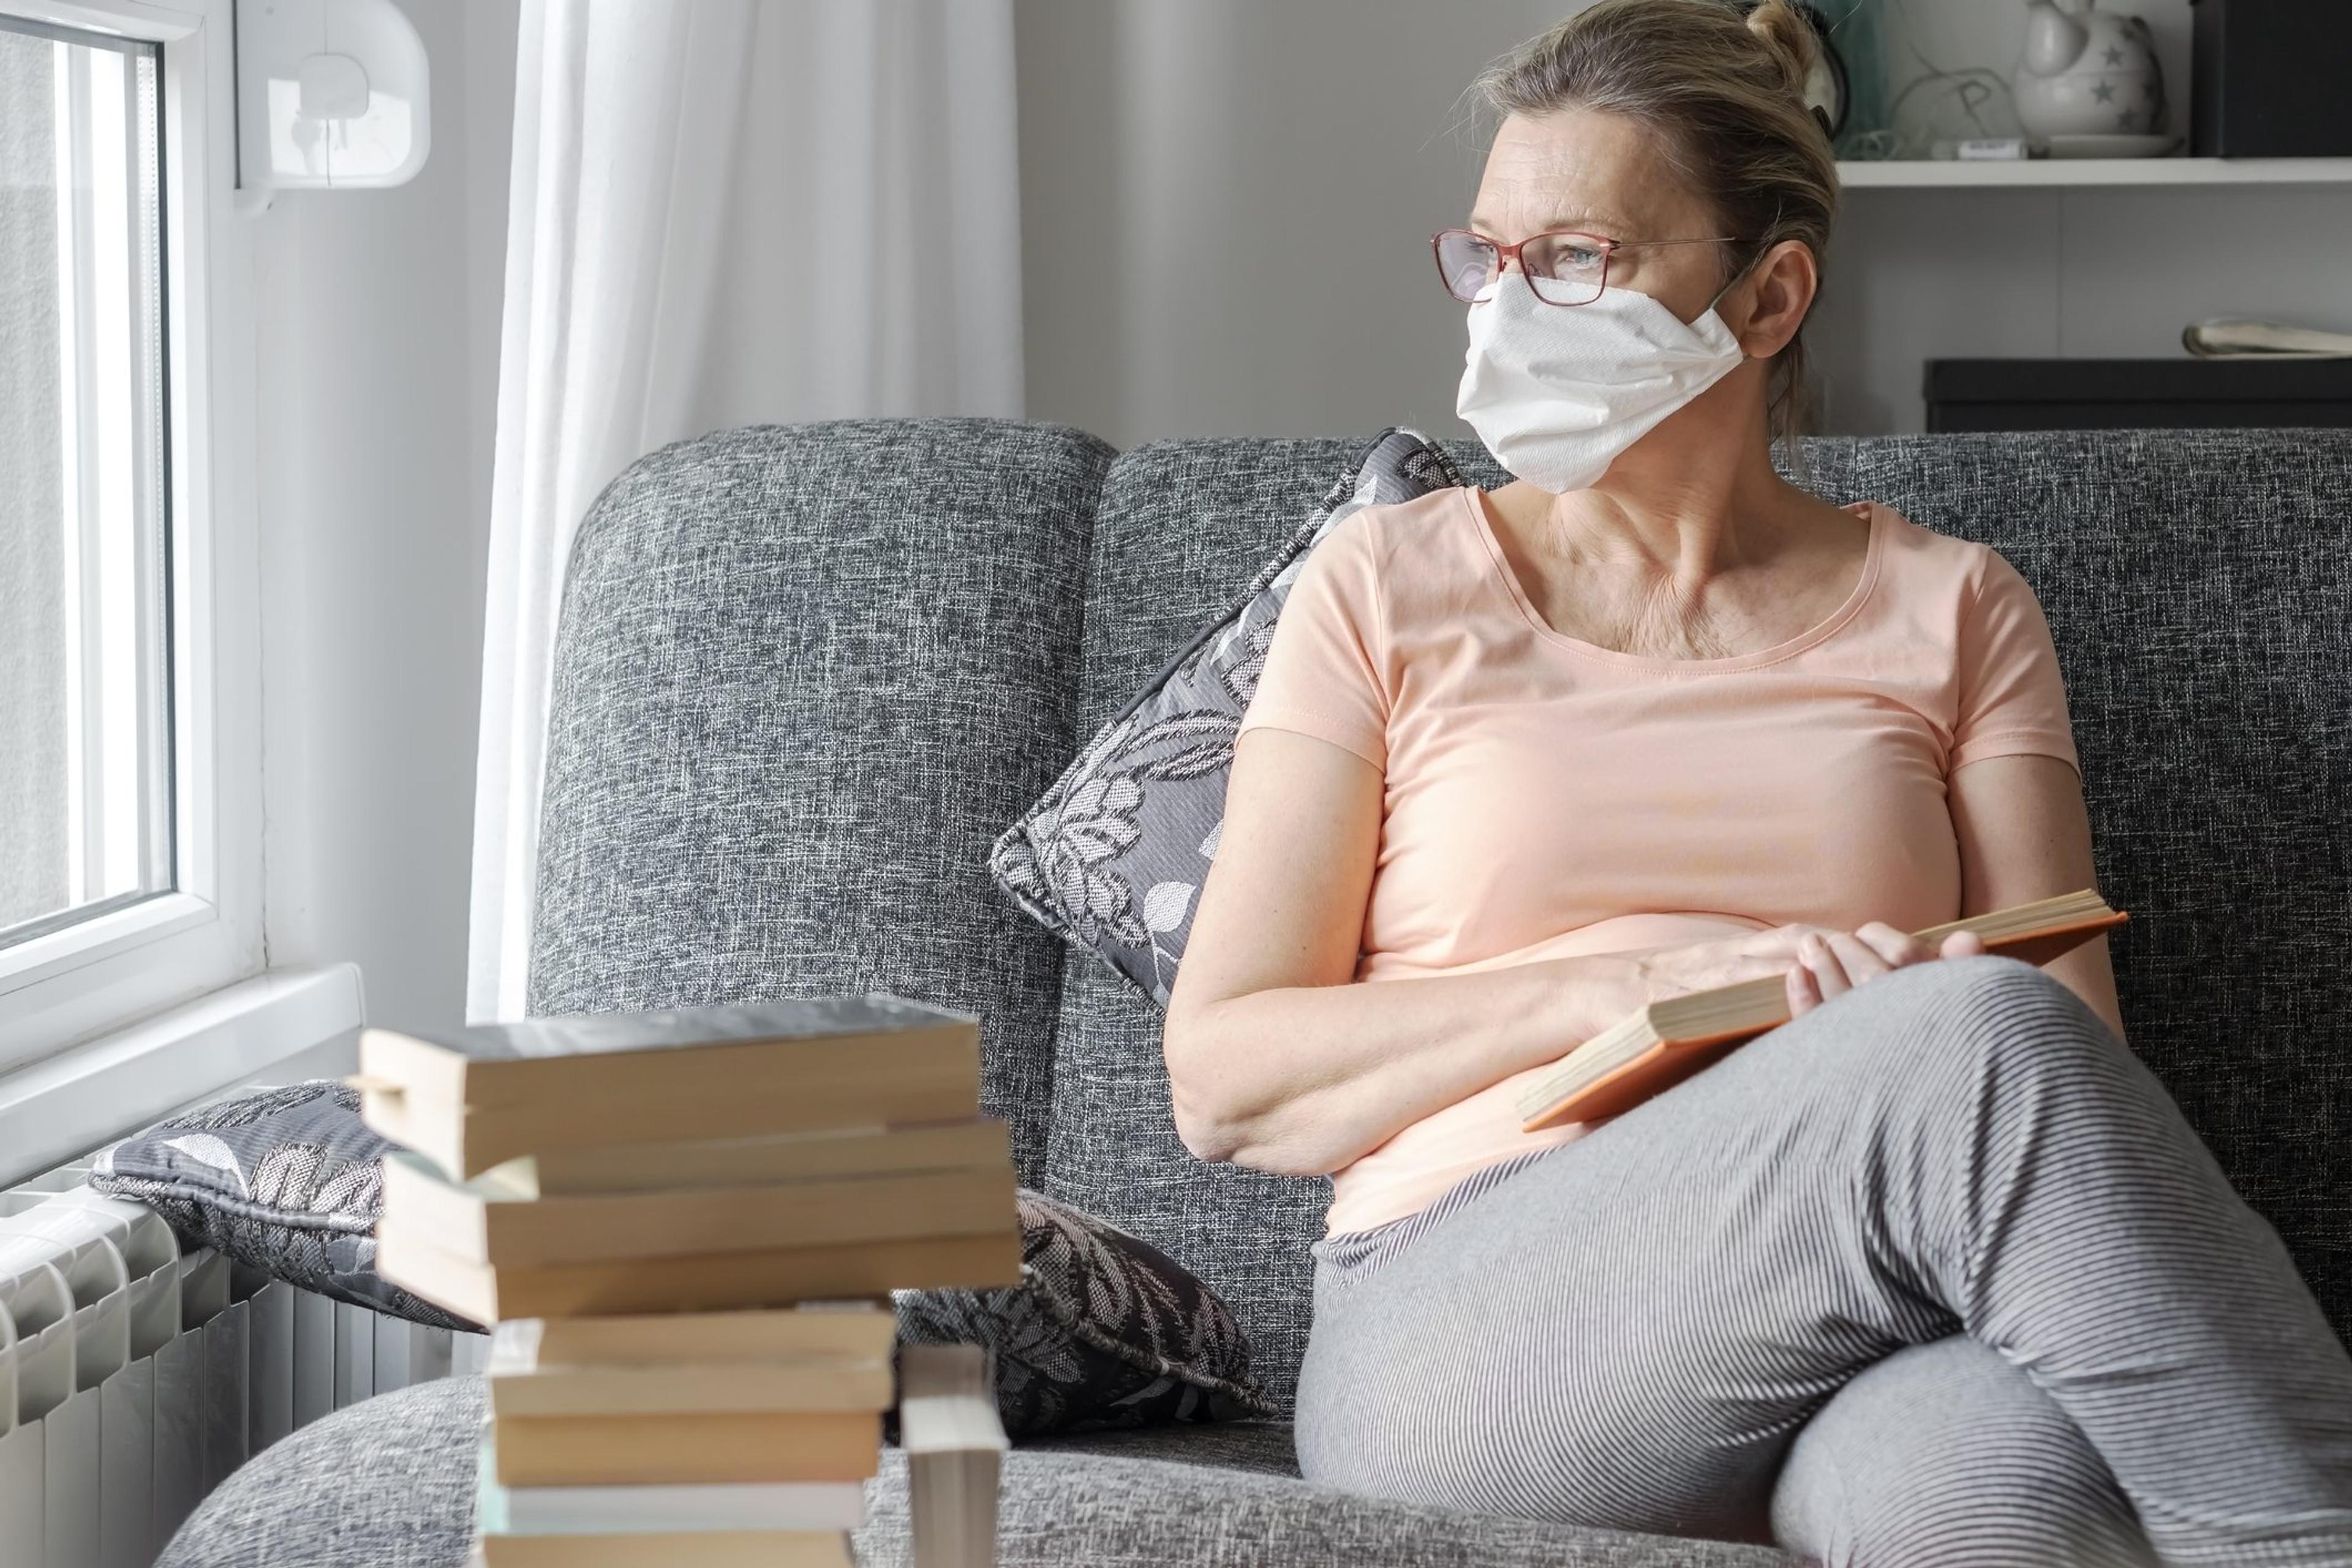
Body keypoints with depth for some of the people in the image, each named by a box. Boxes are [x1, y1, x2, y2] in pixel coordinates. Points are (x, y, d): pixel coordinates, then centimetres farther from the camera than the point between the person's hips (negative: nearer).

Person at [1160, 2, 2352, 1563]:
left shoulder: (1950, 611, 18)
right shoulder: (1393, 589, 14)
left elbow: (2072, 1060, 11)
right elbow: (1222, 1079, 7)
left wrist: (1924, 995, -13)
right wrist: (1625, 989, -7)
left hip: (1871, 1357, 1)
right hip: (1461, 1337, -1)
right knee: (1965, 1047, -32)